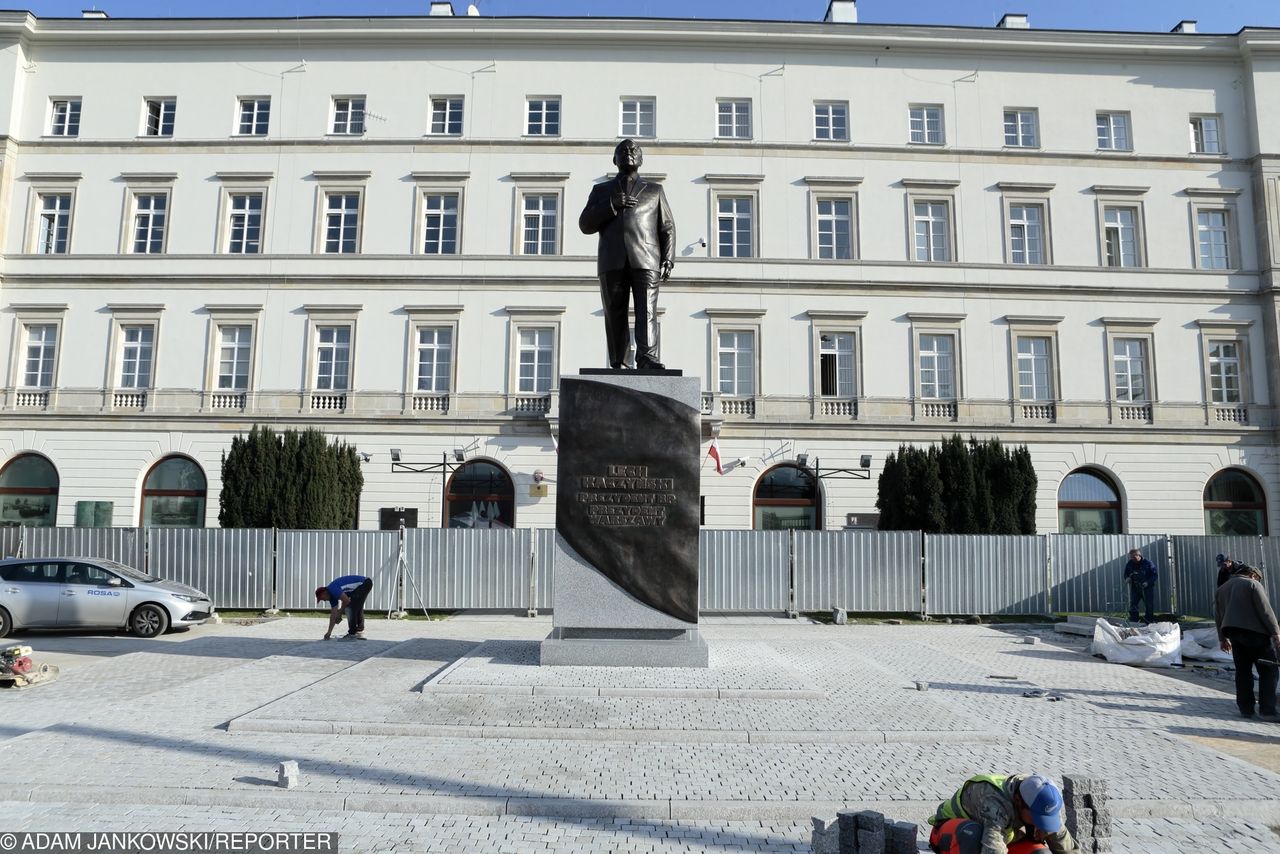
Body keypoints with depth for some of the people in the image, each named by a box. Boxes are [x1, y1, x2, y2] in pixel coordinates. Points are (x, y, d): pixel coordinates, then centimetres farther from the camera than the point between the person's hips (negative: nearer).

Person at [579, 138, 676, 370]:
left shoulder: (654, 190, 25)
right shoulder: (601, 190, 25)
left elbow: (667, 228, 17)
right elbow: (585, 224, 12)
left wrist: (668, 259, 1)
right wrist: (611, 204, -3)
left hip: (645, 260, -1)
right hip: (613, 262, 1)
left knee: (647, 311, -19)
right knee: (615, 316, -6)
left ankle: (647, 357, -32)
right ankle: (617, 365, -6)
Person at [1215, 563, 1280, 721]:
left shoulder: (1222, 588, 20)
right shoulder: (1253, 584, -1)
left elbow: (1218, 615, 20)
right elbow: (1265, 610, -9)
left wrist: (1222, 638, 23)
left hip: (1233, 632, 6)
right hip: (1255, 631, -6)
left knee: (1242, 671, 11)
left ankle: (1245, 709, 10)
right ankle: (1267, 710, -8)